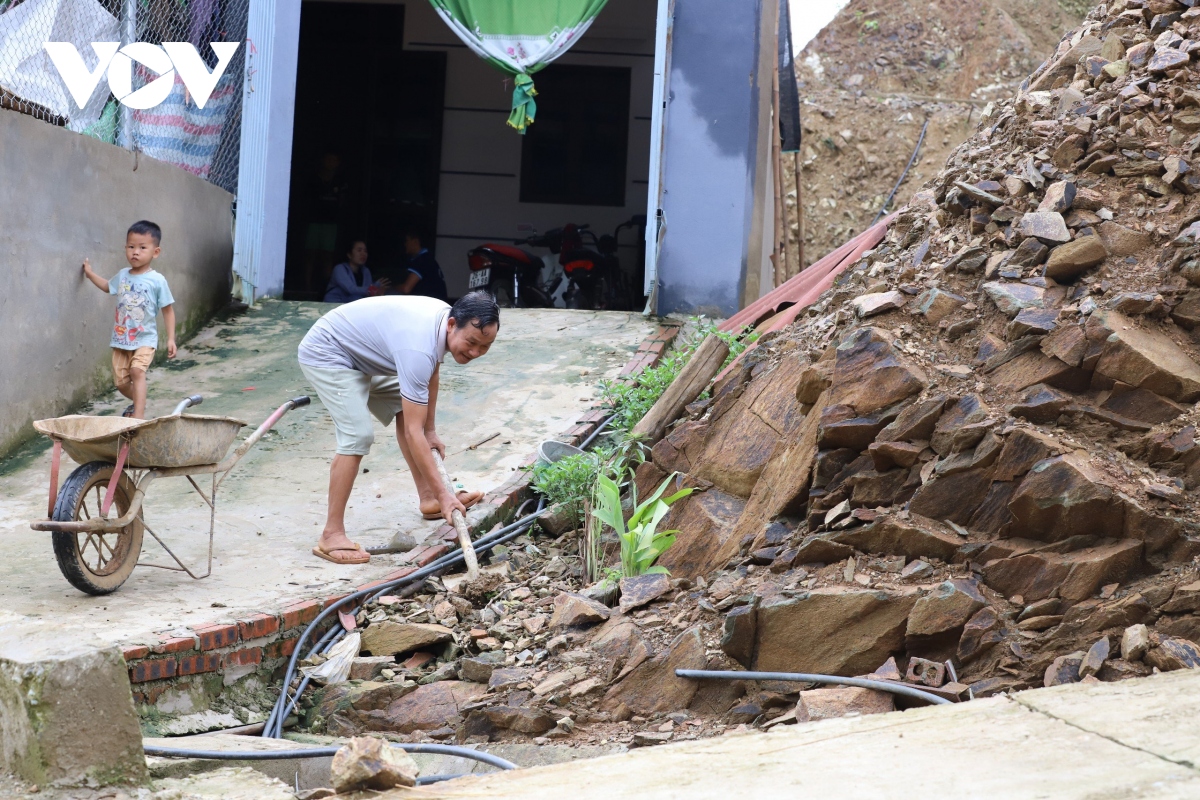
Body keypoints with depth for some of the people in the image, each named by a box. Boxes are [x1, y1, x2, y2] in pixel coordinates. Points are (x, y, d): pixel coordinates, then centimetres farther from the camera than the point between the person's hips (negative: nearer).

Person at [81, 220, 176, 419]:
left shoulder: (157, 281, -10)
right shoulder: (122, 276, 4)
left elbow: (168, 310, -5)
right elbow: (107, 286, 29)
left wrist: (171, 338, -9)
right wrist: (90, 274, 23)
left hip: (145, 339, -5)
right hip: (121, 339, 5)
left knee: (137, 370, -26)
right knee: (120, 381, 9)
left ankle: (139, 414, -29)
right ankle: (138, 402, 37)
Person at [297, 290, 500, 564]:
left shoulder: (446, 317, -10)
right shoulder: (419, 349, -37)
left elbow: (431, 374, 12)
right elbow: (413, 433, -35)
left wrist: (431, 431, 13)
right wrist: (443, 494, -33)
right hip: (326, 355, -10)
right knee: (358, 436, -22)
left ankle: (428, 499, 22)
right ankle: (331, 536, -19)